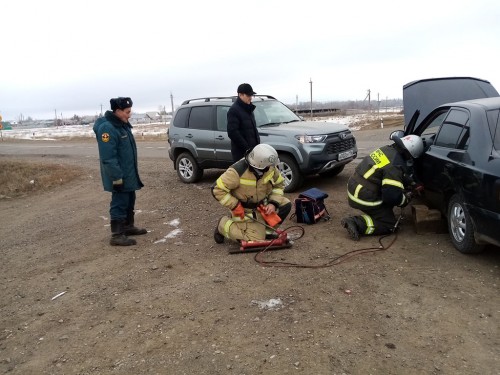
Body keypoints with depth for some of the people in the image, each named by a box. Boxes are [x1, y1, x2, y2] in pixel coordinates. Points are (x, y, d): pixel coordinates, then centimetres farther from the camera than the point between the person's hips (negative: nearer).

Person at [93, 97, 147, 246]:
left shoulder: (123, 124, 12)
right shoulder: (107, 128, -21)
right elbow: (108, 158, -25)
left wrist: (131, 173, 22)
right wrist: (117, 178, -26)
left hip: (129, 174, 10)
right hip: (119, 176, -10)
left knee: (129, 201, 18)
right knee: (119, 203, -5)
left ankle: (128, 226, 32)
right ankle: (117, 235, 2)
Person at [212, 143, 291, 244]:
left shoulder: (271, 168, -13)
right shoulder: (237, 172, -30)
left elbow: (279, 185, 1)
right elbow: (217, 190, -25)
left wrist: (273, 203, -15)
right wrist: (235, 205, -27)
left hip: (262, 204, 6)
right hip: (243, 211, -6)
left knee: (286, 205, -10)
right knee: (256, 239, -15)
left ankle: (266, 230, 9)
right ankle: (223, 224, 7)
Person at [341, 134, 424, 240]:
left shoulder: (387, 149, 4)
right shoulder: (394, 166, -23)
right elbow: (393, 196, -23)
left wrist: (410, 182, 19)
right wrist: (406, 199, -2)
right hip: (364, 199, -9)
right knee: (390, 224, 2)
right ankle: (357, 223, -12)